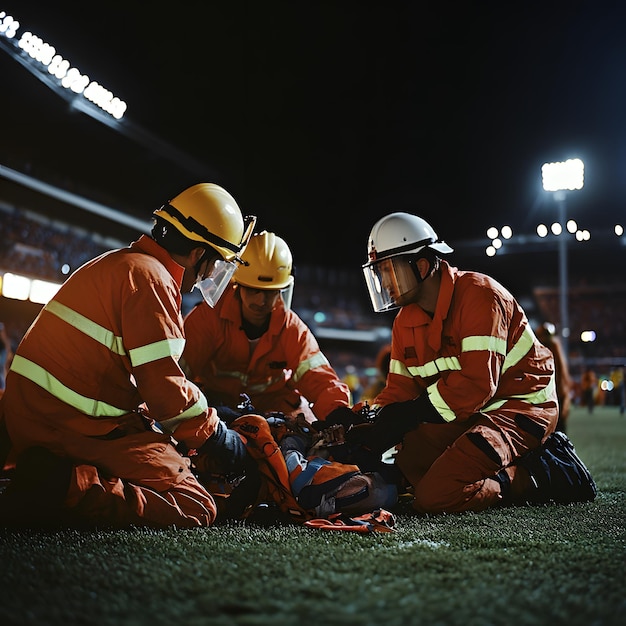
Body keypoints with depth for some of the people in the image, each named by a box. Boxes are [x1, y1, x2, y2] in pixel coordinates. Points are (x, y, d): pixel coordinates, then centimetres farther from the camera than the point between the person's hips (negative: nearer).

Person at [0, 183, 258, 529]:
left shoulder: (115, 263, 19)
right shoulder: (151, 277, -12)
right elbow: (165, 386, -15)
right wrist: (216, 436, 0)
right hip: (82, 428, -10)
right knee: (197, 510, -10)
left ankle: (51, 477, 3)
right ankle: (69, 487, -20)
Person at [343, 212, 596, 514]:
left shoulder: (479, 294, -19)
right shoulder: (406, 321, 8)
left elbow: (477, 384, -27)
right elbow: (400, 388, 7)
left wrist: (405, 417, -24)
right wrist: (373, 427, -14)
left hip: (522, 407, -9)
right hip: (468, 414, 9)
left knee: (433, 496, -22)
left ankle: (545, 474, -5)